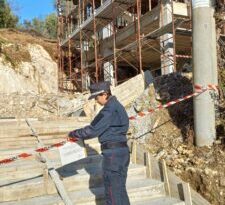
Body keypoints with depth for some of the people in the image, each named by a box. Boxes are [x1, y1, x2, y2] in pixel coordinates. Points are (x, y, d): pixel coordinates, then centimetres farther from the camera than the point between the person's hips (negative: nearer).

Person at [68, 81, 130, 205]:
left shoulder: (109, 109, -18)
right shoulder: (116, 106, 13)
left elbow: (93, 130, -19)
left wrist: (73, 134, -6)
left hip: (113, 153, -10)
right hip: (121, 150, 10)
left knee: (112, 191, 1)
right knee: (120, 189, 20)